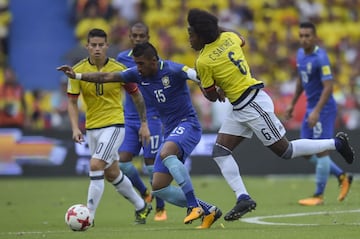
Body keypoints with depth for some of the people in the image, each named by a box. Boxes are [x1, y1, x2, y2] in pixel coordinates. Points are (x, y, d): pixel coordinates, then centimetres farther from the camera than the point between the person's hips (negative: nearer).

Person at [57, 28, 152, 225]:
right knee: (111, 174, 16)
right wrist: (75, 128, -13)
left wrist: (144, 124, 4)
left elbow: (137, 96, 3)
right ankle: (141, 207, 37)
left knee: (95, 165, -22)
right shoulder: (78, 71, -6)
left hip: (114, 124, -5)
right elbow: (72, 102, 0)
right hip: (92, 127, 5)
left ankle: (89, 216, -16)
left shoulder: (119, 69, -10)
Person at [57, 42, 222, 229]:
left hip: (187, 124, -8)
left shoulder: (172, 70, -15)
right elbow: (107, 77, 9)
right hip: (170, 132, 8)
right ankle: (208, 211, 8)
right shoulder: (137, 74, 4)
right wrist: (77, 76, 6)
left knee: (166, 153, -39)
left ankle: (194, 206, -34)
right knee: (159, 188, -1)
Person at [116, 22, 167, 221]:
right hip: (129, 120, 4)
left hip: (151, 117, -4)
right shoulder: (122, 58, 6)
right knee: (122, 161, -5)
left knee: (151, 164, -2)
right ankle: (144, 194, 20)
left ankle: (161, 208, 11)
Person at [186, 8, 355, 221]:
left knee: (285, 151, 1)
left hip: (253, 105, -10)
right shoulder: (228, 37, 2)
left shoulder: (203, 62, -18)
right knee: (220, 152, 1)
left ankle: (337, 144, 13)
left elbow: (212, 96, -5)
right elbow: (242, 42, 28)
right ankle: (243, 198, -4)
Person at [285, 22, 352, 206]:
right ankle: (342, 177, 22)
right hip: (310, 108, 9)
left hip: (324, 109, -9)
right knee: (307, 153, 9)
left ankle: (319, 195, 3)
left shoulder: (320, 58, -19)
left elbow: (328, 87, -24)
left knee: (321, 150, -5)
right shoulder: (301, 54, 7)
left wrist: (317, 111, -30)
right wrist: (292, 104, 20)